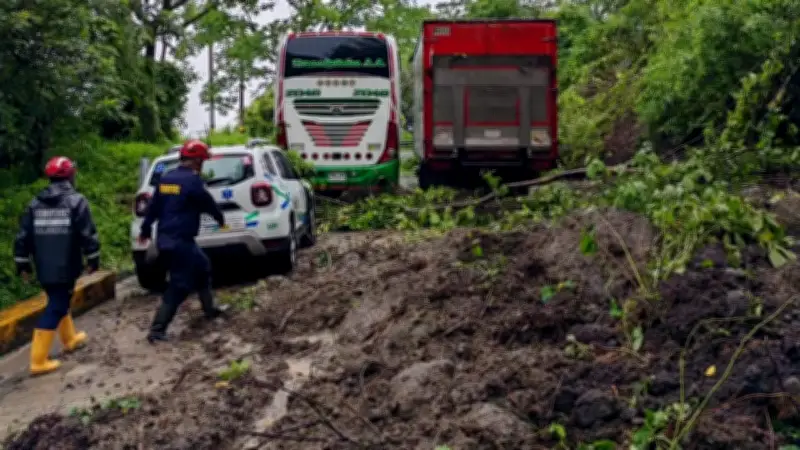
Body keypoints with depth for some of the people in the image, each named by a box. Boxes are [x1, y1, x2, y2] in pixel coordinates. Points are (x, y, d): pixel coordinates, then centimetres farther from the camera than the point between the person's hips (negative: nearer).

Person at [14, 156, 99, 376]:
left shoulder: (35, 203, 8)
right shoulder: (76, 201, -9)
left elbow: (23, 236, 8)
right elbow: (88, 234, -13)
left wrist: (22, 264, 15)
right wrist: (93, 259, -2)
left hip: (44, 268, 6)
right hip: (65, 267, -6)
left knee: (59, 301, 25)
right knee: (55, 308, -3)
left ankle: (70, 339, 44)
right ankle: (39, 360, -6)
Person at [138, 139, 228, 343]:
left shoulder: (166, 178, 10)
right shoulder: (192, 180, -14)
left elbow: (153, 206, 16)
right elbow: (208, 203, -2)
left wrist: (145, 230, 26)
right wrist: (221, 219, 17)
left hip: (164, 239, 9)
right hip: (180, 241, -9)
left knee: (202, 267, 24)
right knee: (180, 286, -4)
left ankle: (209, 309, 36)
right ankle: (157, 330, -6)